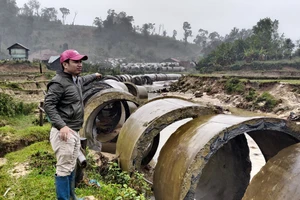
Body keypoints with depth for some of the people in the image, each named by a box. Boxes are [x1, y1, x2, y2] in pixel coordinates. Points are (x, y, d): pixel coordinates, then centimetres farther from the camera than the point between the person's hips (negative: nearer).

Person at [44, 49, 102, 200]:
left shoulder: (75, 80, 14)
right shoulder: (59, 82, -15)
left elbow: (83, 80, 39)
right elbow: (48, 105, -22)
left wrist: (94, 76, 56)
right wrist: (62, 126, -32)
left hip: (74, 132, 10)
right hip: (63, 132, -10)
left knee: (71, 166, 19)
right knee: (64, 169, -5)